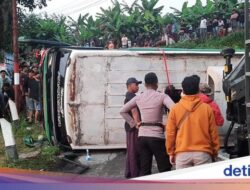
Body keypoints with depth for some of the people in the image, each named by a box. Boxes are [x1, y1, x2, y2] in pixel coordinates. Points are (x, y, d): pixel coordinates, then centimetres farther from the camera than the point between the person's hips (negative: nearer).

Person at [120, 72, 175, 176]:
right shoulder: (162, 96, -6)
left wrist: (134, 123, 12)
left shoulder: (138, 97, 7)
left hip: (142, 135, 5)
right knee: (164, 169, 4)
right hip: (157, 136, -4)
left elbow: (123, 111, 14)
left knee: (144, 169, 9)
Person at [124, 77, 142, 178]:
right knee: (135, 152, -8)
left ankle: (129, 173, 21)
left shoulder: (128, 97, 19)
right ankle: (135, 175, -6)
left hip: (130, 127, 11)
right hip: (134, 127, -11)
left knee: (130, 151, 14)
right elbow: (134, 112, -22)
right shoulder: (132, 96, -14)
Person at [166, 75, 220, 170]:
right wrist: (215, 151, 18)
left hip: (182, 154, 0)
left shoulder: (175, 109, 1)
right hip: (203, 153, 0)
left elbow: (170, 133, 3)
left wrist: (171, 153, 15)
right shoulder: (207, 108, 1)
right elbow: (213, 132, 5)